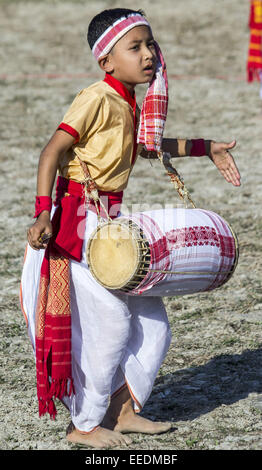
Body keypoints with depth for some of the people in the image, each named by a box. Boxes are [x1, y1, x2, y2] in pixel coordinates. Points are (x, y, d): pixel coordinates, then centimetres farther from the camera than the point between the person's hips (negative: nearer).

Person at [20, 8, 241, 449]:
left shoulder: (130, 106, 11)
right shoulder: (96, 99, -16)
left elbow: (148, 146, 32)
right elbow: (52, 152, -22)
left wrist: (206, 148, 33)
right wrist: (44, 214, -30)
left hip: (111, 221, 9)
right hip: (79, 221, -9)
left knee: (150, 320, 10)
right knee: (107, 323, -6)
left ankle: (122, 410, 22)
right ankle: (84, 425, 9)